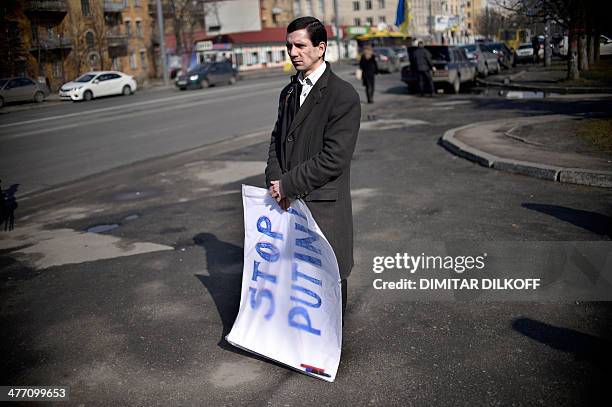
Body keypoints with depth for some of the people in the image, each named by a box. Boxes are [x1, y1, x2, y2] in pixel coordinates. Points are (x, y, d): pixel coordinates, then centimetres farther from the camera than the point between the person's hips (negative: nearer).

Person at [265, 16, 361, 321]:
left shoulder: (344, 96, -12)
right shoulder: (289, 93, 13)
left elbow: (334, 159, -18)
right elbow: (277, 140, 14)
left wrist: (288, 184, -15)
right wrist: (275, 182, -4)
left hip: (323, 206, -6)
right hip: (289, 204, 6)